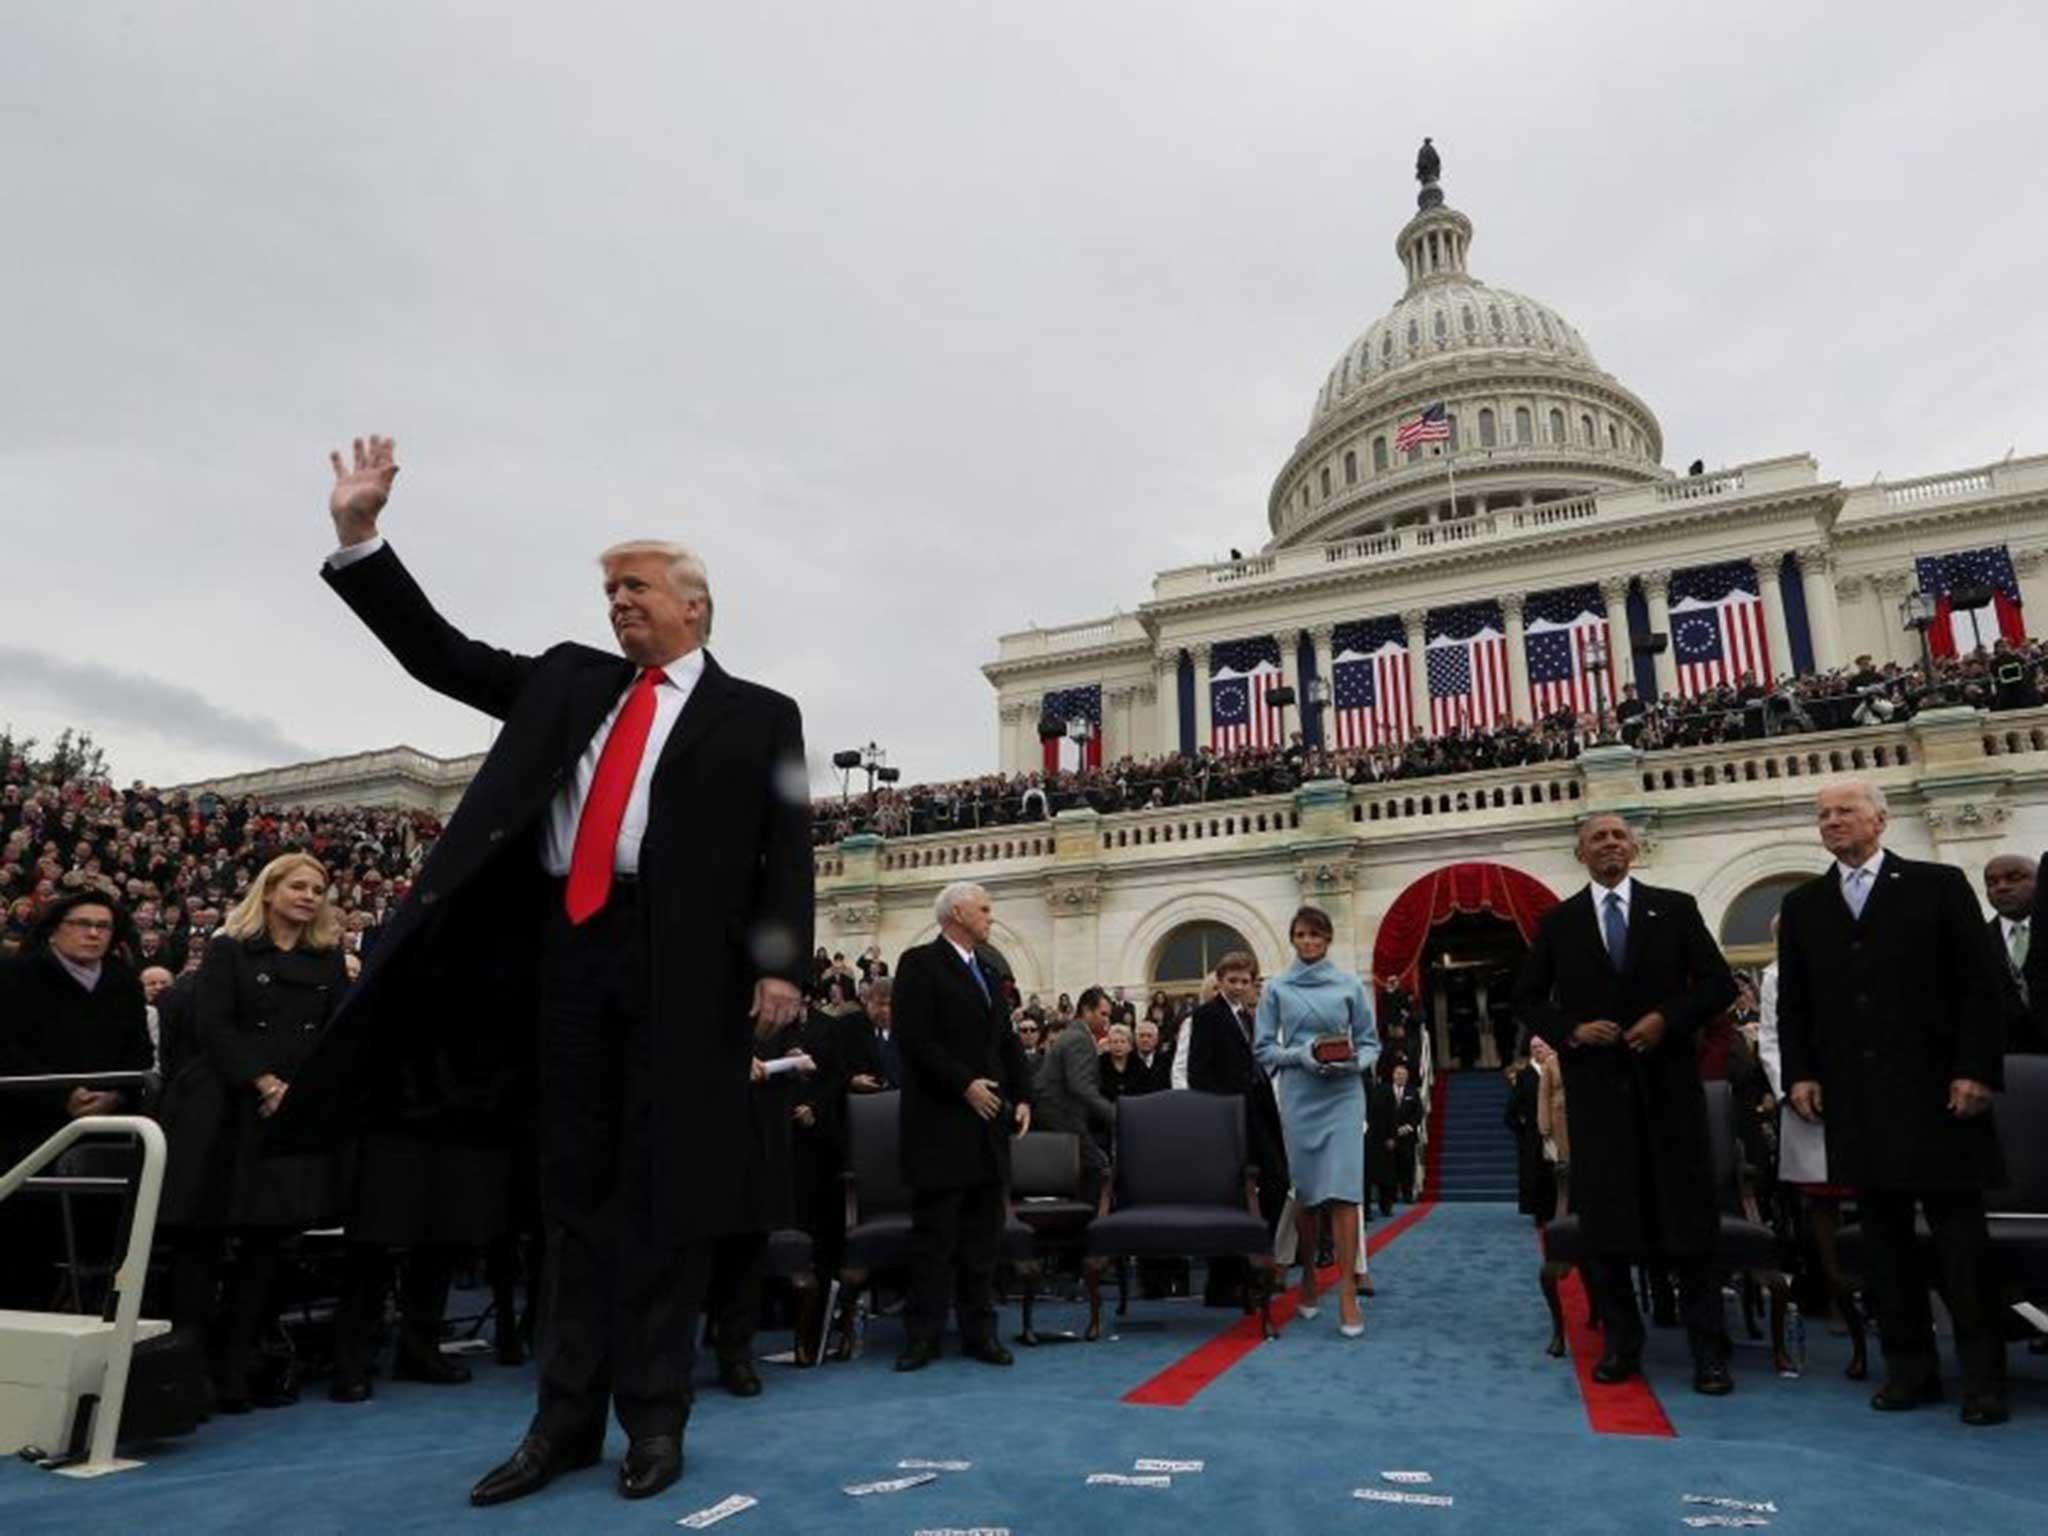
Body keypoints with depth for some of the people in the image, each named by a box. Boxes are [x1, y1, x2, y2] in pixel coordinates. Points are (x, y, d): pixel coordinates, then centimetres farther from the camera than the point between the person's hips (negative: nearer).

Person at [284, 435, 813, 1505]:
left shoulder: (757, 716, 7)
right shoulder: (569, 680, 20)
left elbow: (787, 851, 0)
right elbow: (441, 654, 19)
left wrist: (782, 963, -11)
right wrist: (359, 536, 12)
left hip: (682, 958, -4)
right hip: (571, 947, 4)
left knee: (663, 1192, 2)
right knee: (575, 1190, 9)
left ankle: (654, 1418, 13)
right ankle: (567, 1418, 20)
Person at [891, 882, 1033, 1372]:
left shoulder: (986, 970, 18)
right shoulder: (919, 963, -7)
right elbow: (913, 1037, -16)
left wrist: (1022, 1096, 6)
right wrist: (964, 1084, -18)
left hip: (987, 1121, 7)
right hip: (940, 1122, -7)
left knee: (983, 1234, 10)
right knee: (934, 1233, 0)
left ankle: (980, 1330, 17)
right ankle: (924, 1333, 9)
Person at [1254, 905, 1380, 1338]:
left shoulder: (1350, 985, 6)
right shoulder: (1277, 989, 6)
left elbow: (1370, 1042, 8)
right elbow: (1263, 1048, 4)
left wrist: (1355, 1062, -12)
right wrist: (1299, 1055, -12)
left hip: (1344, 1096, -1)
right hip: (1298, 1096, 1)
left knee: (1343, 1191, -10)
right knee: (1308, 1193, 8)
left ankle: (1348, 1294, -7)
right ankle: (1308, 1277, 27)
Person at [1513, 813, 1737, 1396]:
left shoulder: (1675, 908, 5)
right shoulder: (1558, 922, 6)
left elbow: (1719, 983, 3)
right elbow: (1527, 998, 8)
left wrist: (1669, 1018, -12)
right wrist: (1570, 1030, -9)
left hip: (1667, 1081, -1)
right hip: (1595, 1085, 1)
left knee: (1689, 1217, 2)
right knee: (1605, 1220, 6)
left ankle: (1709, 1351, 12)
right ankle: (1620, 1343, 17)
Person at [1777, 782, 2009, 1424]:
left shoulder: (1938, 885, 3)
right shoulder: (1802, 905, 12)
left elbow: (1979, 985, -2)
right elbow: (1792, 1002, 12)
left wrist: (1976, 1070, -9)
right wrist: (1800, 1073, 2)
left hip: (1934, 1088, -3)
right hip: (1853, 1096, 3)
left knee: (1959, 1233, 3)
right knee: (1884, 1235, 7)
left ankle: (1982, 1374, 12)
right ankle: (1909, 1366, 15)